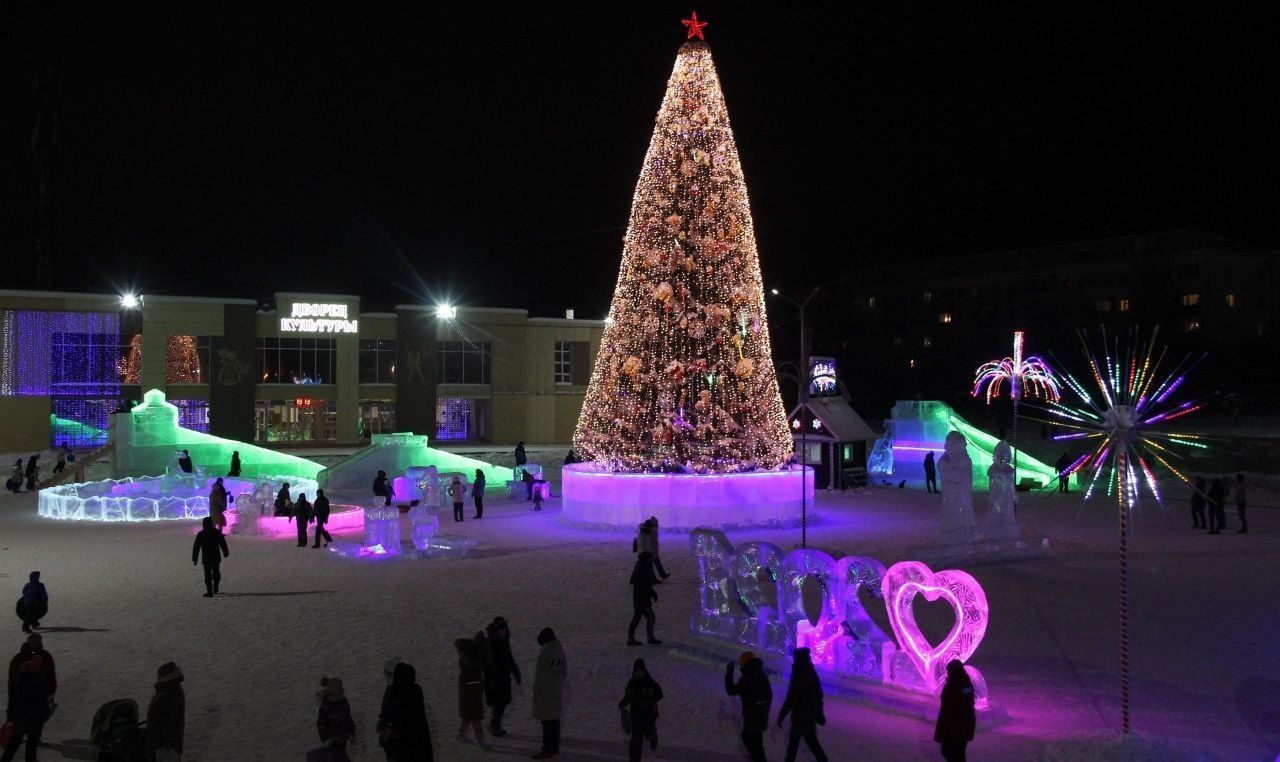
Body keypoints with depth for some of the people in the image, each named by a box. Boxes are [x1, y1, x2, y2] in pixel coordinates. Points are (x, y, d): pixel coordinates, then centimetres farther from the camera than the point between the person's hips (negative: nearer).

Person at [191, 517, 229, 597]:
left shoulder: (200, 534, -7)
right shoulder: (217, 532, -2)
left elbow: (196, 547, -5)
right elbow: (223, 543, 8)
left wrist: (194, 559, 2)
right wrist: (226, 553, 22)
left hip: (206, 558, -2)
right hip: (216, 557, 2)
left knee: (208, 575, 2)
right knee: (216, 572, 21)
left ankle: (209, 592, -1)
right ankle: (215, 588, 19)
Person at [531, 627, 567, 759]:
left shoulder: (545, 652, -19)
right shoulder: (560, 650, 6)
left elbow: (540, 675, -16)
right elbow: (565, 672, 15)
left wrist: (536, 692, -8)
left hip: (546, 691, -8)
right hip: (557, 690, 8)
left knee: (547, 720, -4)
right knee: (554, 718, 16)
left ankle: (547, 750, -2)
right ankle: (555, 747, 24)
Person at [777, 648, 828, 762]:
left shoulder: (798, 676, -21)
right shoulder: (812, 673, 4)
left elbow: (791, 698, -21)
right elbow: (819, 694, 11)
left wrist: (781, 715, -14)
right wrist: (819, 713, 20)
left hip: (800, 714, -8)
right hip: (811, 713, 8)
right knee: (794, 738, 18)